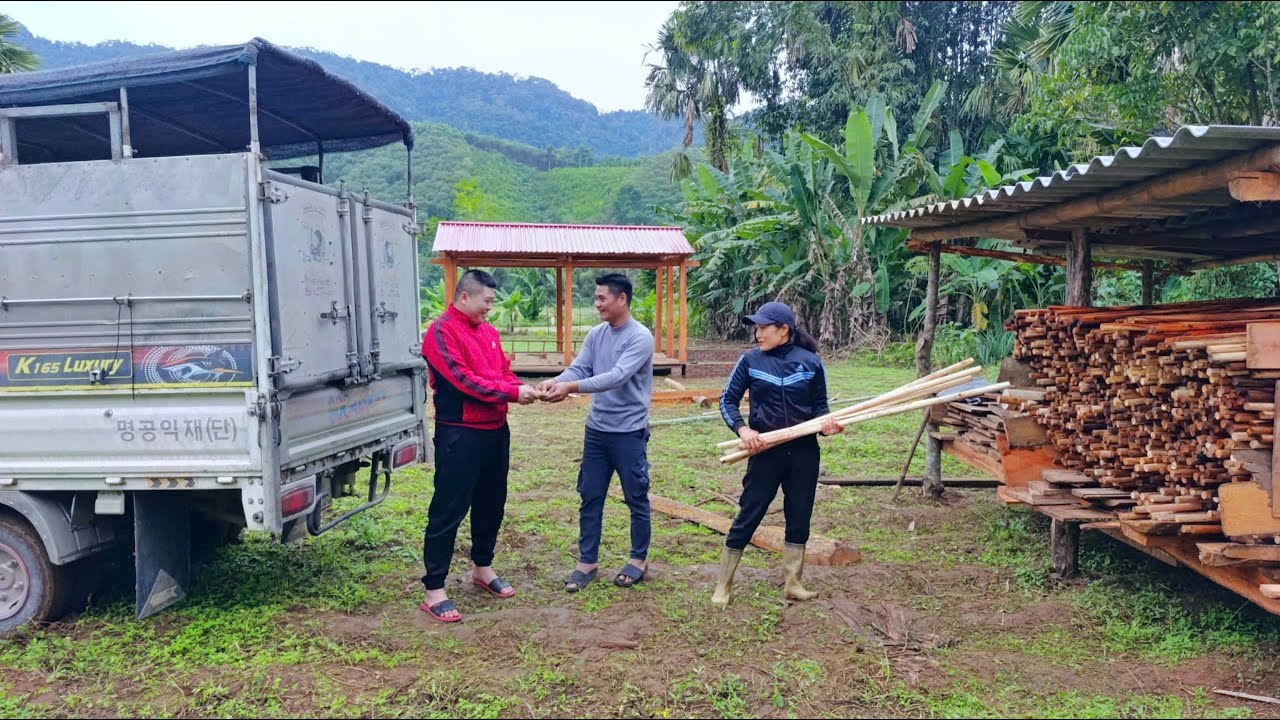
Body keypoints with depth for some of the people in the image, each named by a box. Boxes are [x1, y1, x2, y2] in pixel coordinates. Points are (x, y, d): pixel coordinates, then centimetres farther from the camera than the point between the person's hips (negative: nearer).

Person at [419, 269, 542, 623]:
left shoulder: (489, 331, 13)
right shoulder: (441, 332, -12)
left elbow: (504, 370, 16)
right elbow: (463, 380, -20)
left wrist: (520, 387, -6)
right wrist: (512, 393, -19)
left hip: (496, 430, 8)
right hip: (460, 434, -8)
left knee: (491, 502, 18)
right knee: (448, 511, -3)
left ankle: (483, 567, 36)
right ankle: (434, 591, 5)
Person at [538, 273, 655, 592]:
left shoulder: (640, 337, -15)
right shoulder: (596, 335, 6)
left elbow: (617, 376, -26)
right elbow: (579, 368, -1)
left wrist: (571, 387, -34)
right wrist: (554, 381, -22)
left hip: (629, 432, -6)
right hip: (596, 429, 6)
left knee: (636, 498, 8)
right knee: (590, 497, 10)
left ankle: (639, 559, 24)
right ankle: (587, 561, 21)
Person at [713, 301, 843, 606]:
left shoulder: (811, 362, -2)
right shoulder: (750, 360, -4)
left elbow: (820, 405, 6)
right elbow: (728, 400, 1)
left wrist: (827, 422, -15)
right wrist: (742, 429, -15)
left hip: (803, 452, 2)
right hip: (765, 451, -1)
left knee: (799, 518, 11)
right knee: (747, 517, 2)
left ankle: (793, 583, 26)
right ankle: (723, 585, 13)